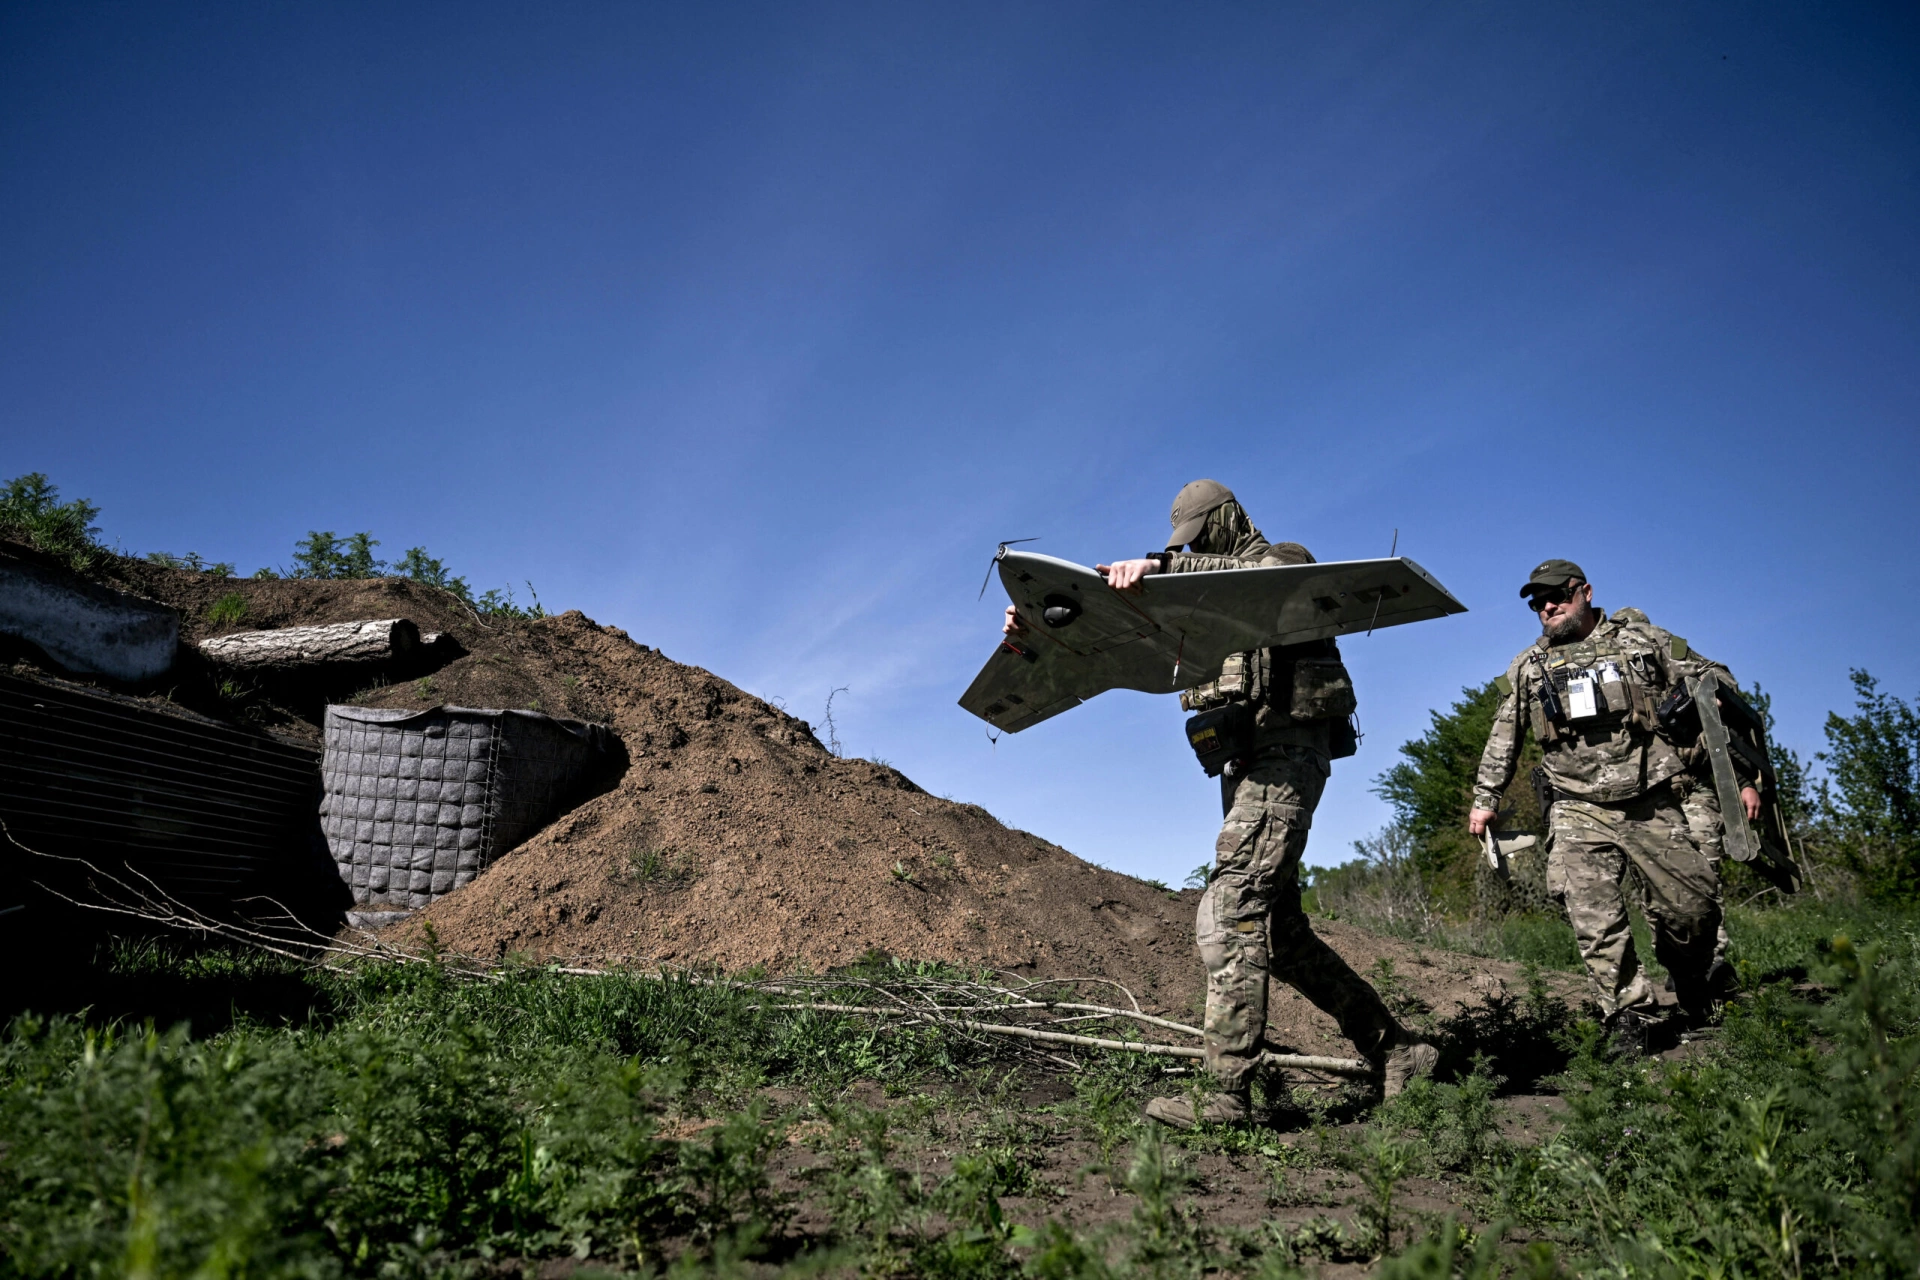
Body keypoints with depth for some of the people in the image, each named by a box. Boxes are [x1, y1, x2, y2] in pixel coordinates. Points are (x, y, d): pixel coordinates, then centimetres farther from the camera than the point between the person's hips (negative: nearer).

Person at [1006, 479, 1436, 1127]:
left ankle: (1228, 1098, -16)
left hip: (1284, 755, -9)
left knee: (1229, 917, -17)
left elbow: (1249, 577, -25)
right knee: (1278, 930, 9)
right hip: (1244, 763, 9)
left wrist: (1162, 565, -42)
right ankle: (1395, 1048, 19)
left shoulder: (1285, 561, 1)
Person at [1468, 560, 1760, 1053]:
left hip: (1660, 804, -1)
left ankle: (1692, 986, 31)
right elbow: (1502, 740, 21)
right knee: (1595, 923, -11)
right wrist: (1485, 799, 17)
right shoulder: (1528, 669, 12)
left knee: (1692, 905, 1)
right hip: (1581, 815, 1)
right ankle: (1630, 1017, 0)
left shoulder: (1644, 641, 5)